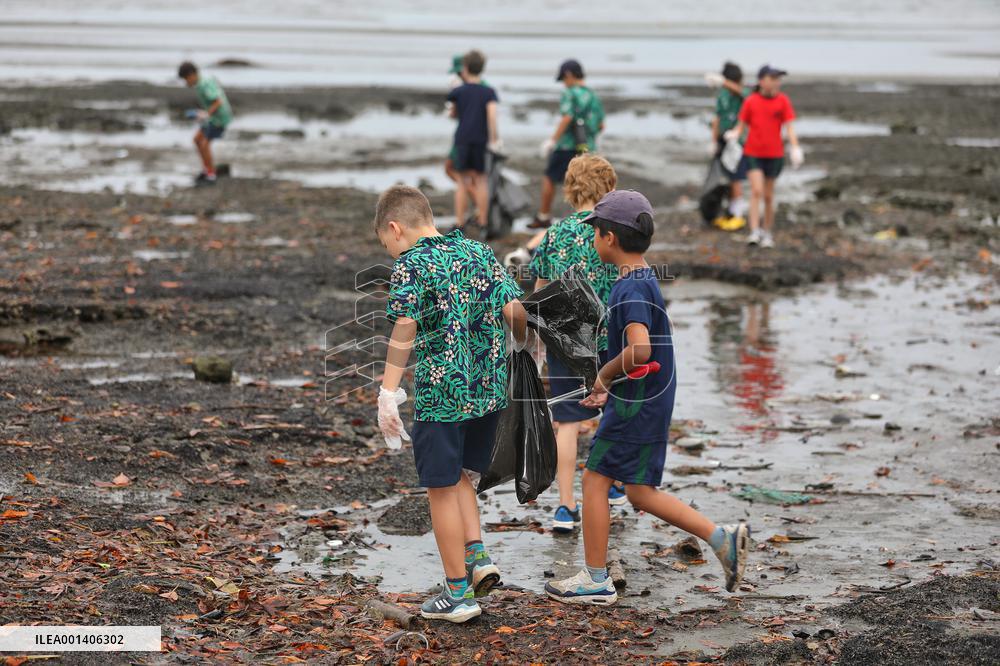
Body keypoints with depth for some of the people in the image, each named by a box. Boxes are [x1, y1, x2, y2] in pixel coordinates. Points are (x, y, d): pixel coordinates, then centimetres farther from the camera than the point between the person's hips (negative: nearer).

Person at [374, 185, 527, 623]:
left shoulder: (411, 265, -10)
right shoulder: (480, 253, 8)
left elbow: (404, 330, -21)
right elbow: (515, 311, 2)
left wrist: (388, 394, -21)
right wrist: (520, 357, 18)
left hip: (441, 393, -6)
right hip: (489, 389, 6)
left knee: (442, 490, 6)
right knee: (459, 476, 25)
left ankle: (457, 594, 11)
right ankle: (477, 556, 10)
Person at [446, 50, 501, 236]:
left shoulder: (458, 92, 3)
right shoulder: (489, 92, -1)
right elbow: (492, 113, -15)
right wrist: (494, 139, -15)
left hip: (462, 139, 0)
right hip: (481, 141, 0)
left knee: (463, 182, 7)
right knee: (481, 181, 8)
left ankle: (459, 224, 4)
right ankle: (482, 225, 9)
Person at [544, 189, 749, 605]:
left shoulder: (630, 288, -19)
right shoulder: (645, 280, 12)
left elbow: (640, 349, -34)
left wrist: (605, 375, -17)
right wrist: (610, 391, 20)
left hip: (636, 404, -9)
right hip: (651, 401, 9)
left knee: (595, 480, 1)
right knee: (639, 493, 14)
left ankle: (596, 581, 9)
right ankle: (723, 538, 11)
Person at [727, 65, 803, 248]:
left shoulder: (783, 101, -3)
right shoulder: (750, 101, -4)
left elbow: (789, 127, -5)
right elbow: (741, 125, 1)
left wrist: (795, 148, -17)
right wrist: (734, 134, -21)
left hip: (774, 154, 1)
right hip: (753, 153, -1)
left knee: (768, 195, 8)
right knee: (756, 191, -14)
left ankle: (767, 233, 22)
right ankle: (754, 232, -14)